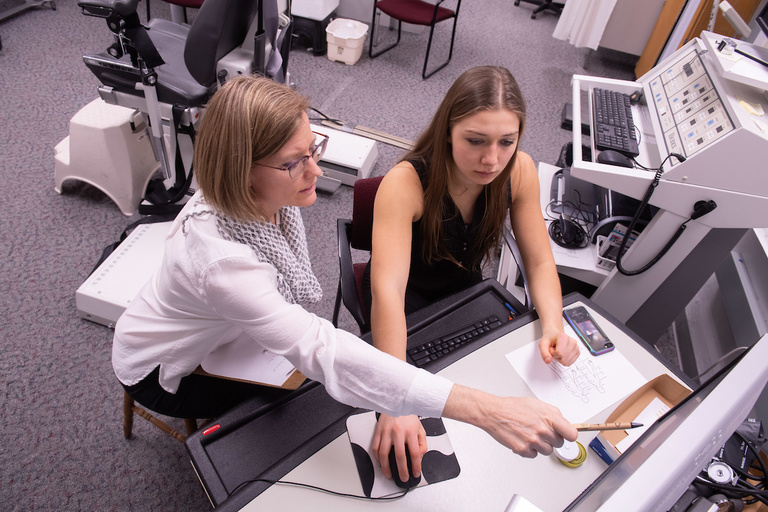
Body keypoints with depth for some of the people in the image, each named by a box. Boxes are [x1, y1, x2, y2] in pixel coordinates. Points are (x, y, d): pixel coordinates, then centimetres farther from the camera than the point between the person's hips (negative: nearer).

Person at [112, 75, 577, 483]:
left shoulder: (268, 197, -21)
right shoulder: (217, 256, -45)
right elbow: (324, 352, -53)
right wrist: (486, 411, -57)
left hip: (221, 333, 6)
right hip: (165, 370, -5)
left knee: (304, 381, -3)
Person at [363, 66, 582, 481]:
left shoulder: (520, 172, -19)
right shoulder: (405, 183, -35)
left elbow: (540, 262, -11)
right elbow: (388, 289, -45)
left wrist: (553, 326, -30)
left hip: (465, 287, 4)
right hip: (408, 294, -4)